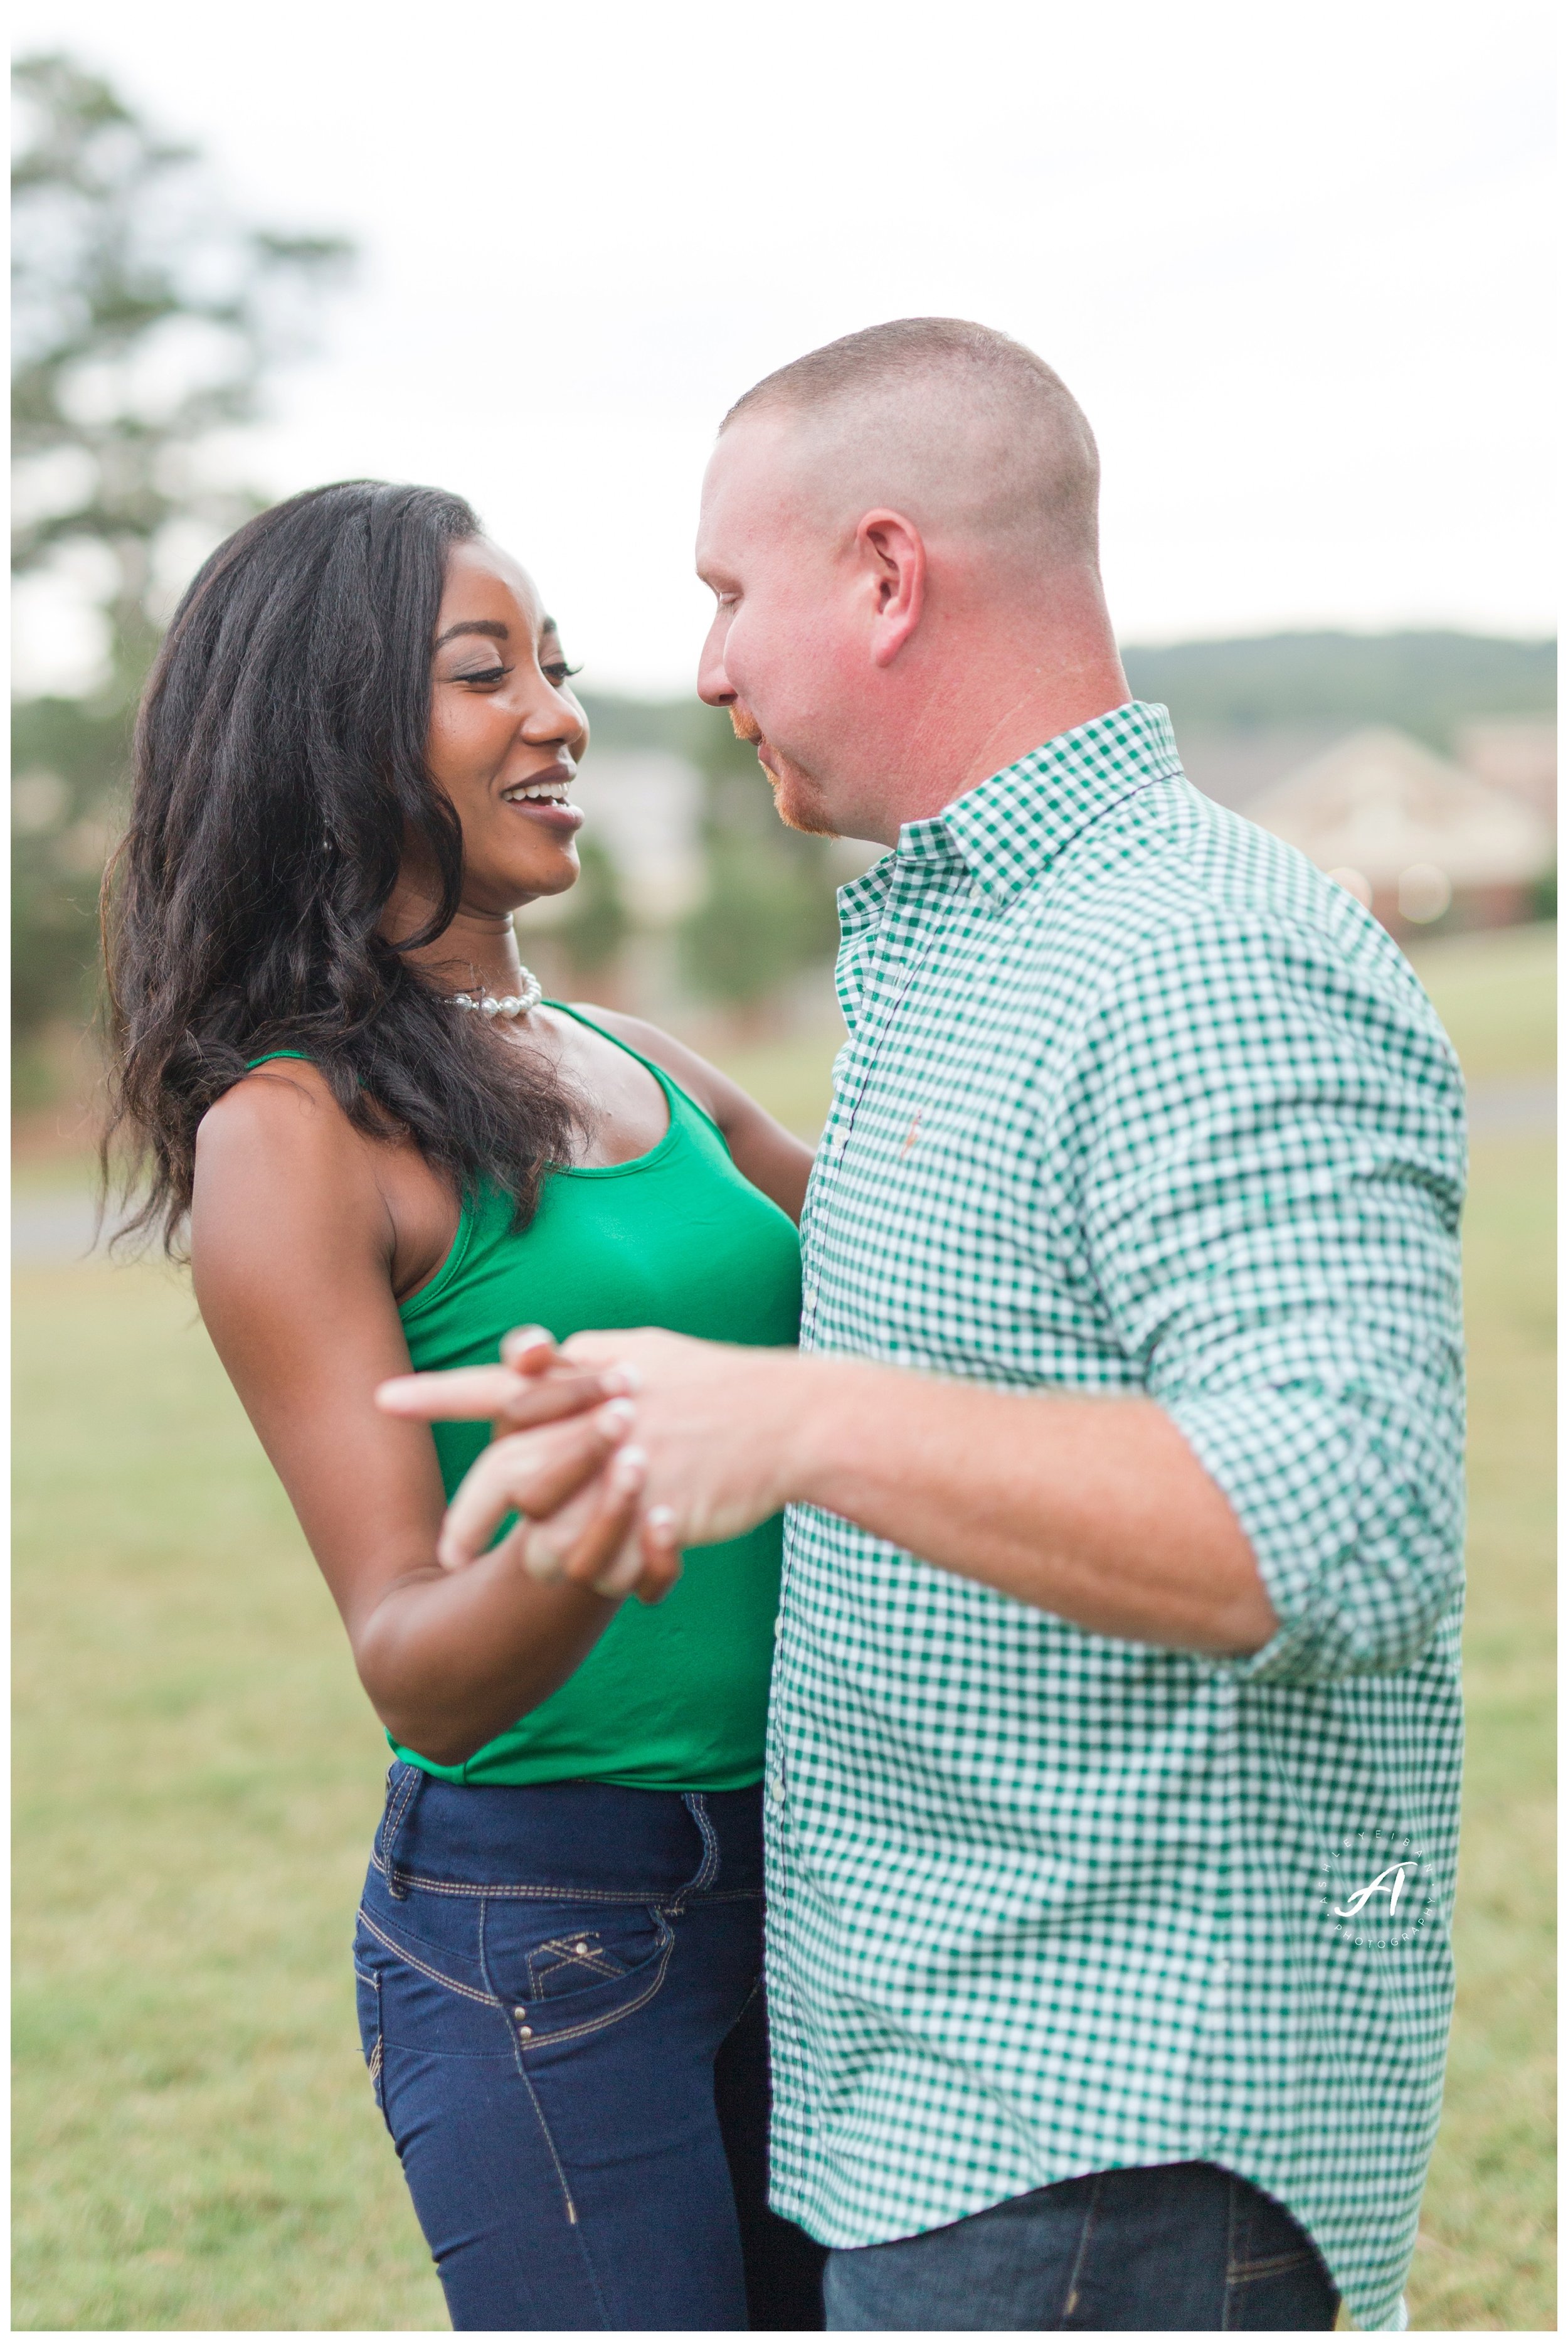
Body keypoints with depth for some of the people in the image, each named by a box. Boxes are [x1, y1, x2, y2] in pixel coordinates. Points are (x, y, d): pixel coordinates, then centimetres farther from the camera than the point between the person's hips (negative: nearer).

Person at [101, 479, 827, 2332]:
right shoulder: (295, 1133, -12)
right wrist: (561, 1566, -39)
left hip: (792, 1880, 7)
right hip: (538, 1920, -7)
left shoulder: (643, 1069, 9)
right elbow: (411, 1670, -18)